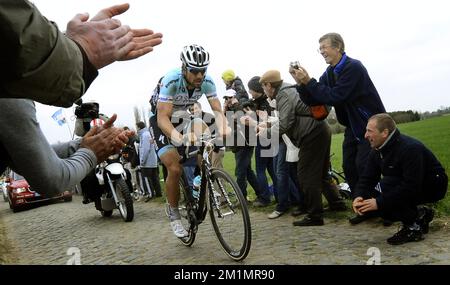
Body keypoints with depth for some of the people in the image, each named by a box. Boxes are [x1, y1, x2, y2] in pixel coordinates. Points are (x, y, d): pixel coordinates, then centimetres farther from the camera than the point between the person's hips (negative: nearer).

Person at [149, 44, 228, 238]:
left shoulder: (207, 82, -20)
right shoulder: (171, 80, -33)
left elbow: (217, 110, -22)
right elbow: (163, 117, -37)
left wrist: (222, 128, -44)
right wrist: (176, 136, -56)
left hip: (183, 119, 5)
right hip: (162, 122, -5)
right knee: (175, 169, -18)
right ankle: (174, 215, 0)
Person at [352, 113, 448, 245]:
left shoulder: (410, 148, -29)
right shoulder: (377, 151, -2)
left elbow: (411, 187, -35)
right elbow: (367, 178, -3)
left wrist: (379, 203, -36)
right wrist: (359, 196, -24)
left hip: (432, 186, -9)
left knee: (383, 187, -31)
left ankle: (414, 226, -13)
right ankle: (420, 214, 6)